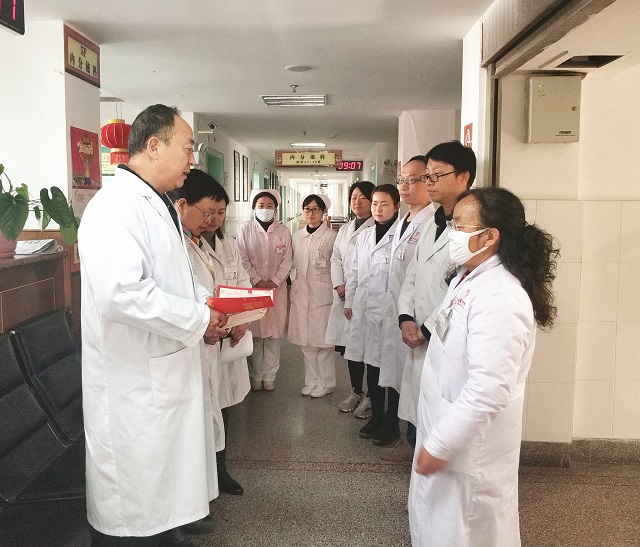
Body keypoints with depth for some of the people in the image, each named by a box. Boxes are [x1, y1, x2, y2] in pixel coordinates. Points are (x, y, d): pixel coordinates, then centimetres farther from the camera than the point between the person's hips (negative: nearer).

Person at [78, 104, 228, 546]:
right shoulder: (115, 207, -20)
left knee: (166, 487, 24)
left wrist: (209, 304, 4)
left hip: (168, 373, 10)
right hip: (134, 384, -9)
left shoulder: (159, 206, 14)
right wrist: (198, 320, -21)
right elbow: (120, 293, -32)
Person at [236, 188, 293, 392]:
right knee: (254, 332, 0)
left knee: (274, 333, 1)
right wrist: (257, 281, -11)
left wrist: (274, 281, -8)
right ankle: (255, 376, 11)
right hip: (252, 288, -1)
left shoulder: (283, 232, 7)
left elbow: (287, 260, 3)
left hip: (277, 288, 1)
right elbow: (243, 259, -2)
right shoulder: (245, 230, 3)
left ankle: (269, 376, 11)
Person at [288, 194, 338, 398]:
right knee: (306, 342, 11)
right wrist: (294, 282, 12)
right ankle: (312, 381, 24)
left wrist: (337, 288, -8)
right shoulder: (297, 236, 10)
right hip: (300, 294, 5)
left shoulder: (331, 236, -8)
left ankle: (325, 383, 17)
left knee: (323, 341, 2)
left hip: (322, 295, -5)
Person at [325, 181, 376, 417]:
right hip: (345, 295, 7)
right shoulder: (344, 230, 19)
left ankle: (370, 397, 11)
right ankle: (356, 391, 25)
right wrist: (339, 285, 0)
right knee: (349, 345, 11)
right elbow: (336, 258, 16)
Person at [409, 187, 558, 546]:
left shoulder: (499, 297, -27)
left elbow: (489, 389, -32)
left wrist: (440, 445, -25)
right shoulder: (468, 279, 5)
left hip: (469, 448, -9)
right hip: (446, 429, 9)